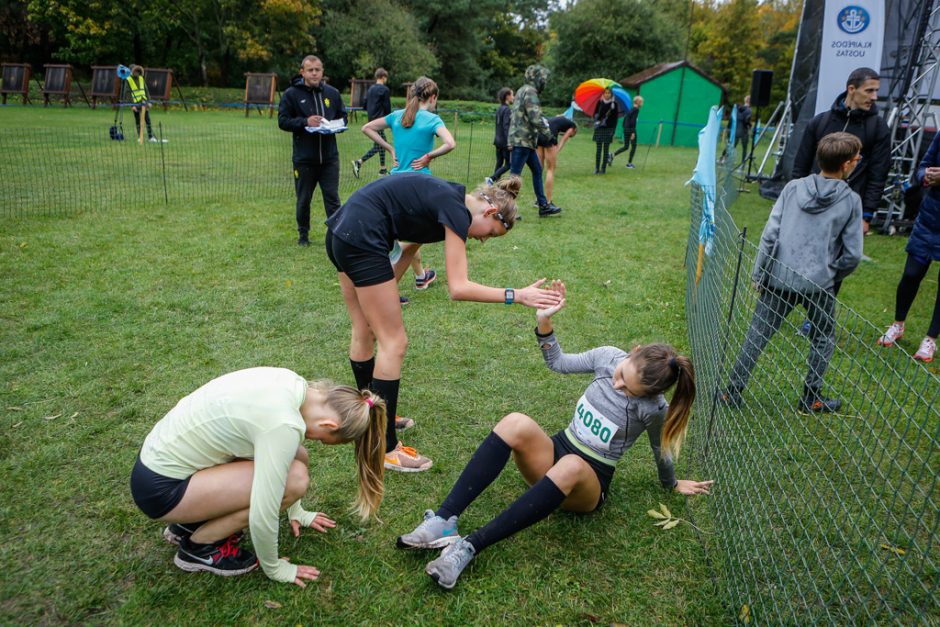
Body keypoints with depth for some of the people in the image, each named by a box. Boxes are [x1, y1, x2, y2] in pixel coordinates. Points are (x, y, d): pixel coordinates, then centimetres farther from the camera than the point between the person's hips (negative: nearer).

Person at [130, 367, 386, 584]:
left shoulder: (296, 386, -5)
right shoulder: (284, 425, -29)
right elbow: (262, 515, -24)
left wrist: (295, 511, 22)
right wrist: (274, 569, -4)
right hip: (160, 487, -9)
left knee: (293, 457, 5)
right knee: (294, 479, -18)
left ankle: (191, 522, 16)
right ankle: (198, 546, 2)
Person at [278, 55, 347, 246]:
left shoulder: (332, 93, 7)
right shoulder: (292, 94, -3)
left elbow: (343, 116, 17)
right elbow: (283, 121, -4)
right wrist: (305, 122, -18)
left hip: (329, 157, 2)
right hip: (304, 158, -2)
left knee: (332, 198, 2)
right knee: (304, 200, 10)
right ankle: (303, 234, 26)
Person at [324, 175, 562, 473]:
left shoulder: (447, 199, 14)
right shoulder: (457, 211, -13)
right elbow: (458, 288, -20)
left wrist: (384, 288, 18)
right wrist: (516, 295, -17)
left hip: (341, 231, 10)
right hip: (361, 239, -10)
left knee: (365, 332, 20)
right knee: (393, 343, -4)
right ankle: (386, 449, 3)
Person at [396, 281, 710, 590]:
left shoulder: (652, 409, -14)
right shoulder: (608, 356, -4)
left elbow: (661, 450, 4)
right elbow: (558, 362, 8)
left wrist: (673, 484, 21)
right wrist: (544, 322, -6)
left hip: (589, 485, -4)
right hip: (557, 450, 4)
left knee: (570, 467, -44)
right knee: (516, 423, -32)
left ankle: (470, 546, -44)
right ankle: (444, 521, -38)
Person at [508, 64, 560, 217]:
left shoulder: (523, 91, 18)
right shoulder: (530, 92, -13)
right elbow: (535, 117, -21)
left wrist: (542, 121, 15)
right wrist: (546, 132, -9)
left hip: (526, 141, 11)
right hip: (522, 141, -11)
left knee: (537, 171, 16)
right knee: (515, 175, -9)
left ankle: (543, 206, 21)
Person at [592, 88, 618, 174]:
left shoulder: (614, 104, 0)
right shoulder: (600, 102, 5)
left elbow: (615, 118, 1)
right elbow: (595, 114, 8)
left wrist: (613, 130, -6)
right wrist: (596, 121, -12)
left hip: (608, 129, -1)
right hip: (599, 128, 1)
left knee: (606, 149, 1)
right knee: (598, 149, 1)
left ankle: (603, 168, 5)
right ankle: (597, 168, 4)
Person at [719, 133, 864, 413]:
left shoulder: (793, 187, 0)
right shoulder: (851, 200, -2)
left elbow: (770, 235, -4)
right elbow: (852, 255, -2)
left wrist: (758, 274, 3)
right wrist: (832, 276, 16)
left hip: (780, 280, 1)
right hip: (819, 285, -1)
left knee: (756, 336, 8)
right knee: (823, 339, 20)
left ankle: (732, 392, 11)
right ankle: (811, 398, 25)